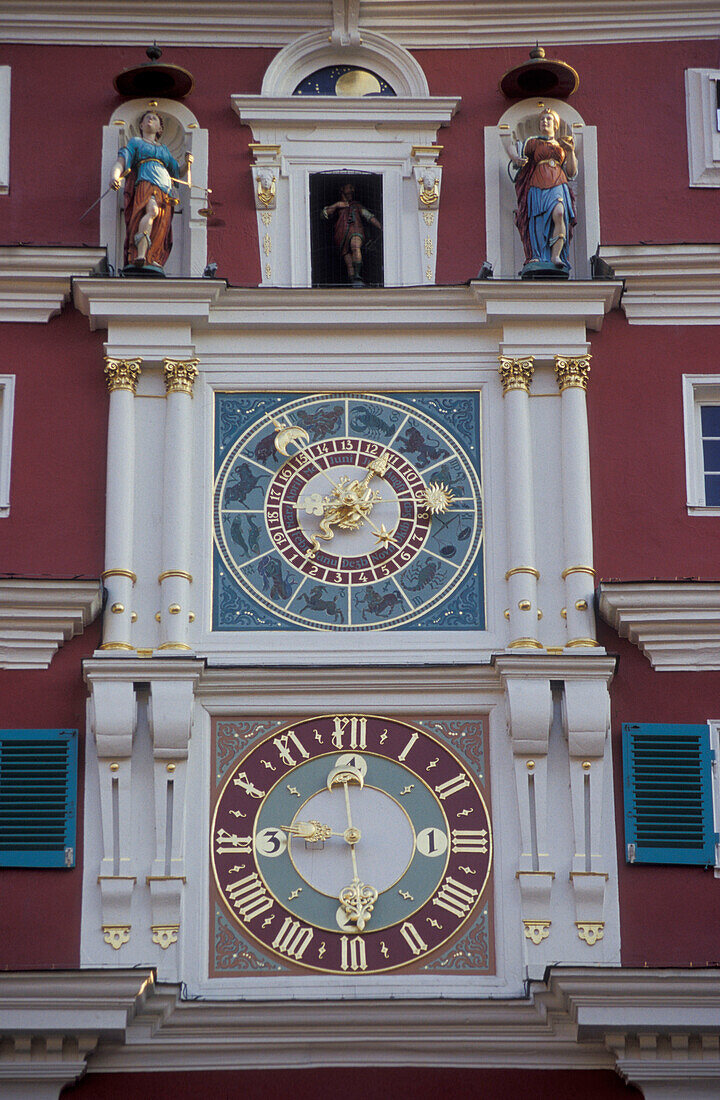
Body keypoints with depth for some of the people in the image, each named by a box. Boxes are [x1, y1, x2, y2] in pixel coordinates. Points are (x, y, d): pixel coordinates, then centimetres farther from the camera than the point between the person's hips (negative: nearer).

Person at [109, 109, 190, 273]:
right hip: (145, 184, -5)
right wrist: (114, 177, -13)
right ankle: (140, 256, -52)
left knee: (160, 231, -18)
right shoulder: (135, 142, 24)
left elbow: (178, 172, 38)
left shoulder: (164, 149, 36)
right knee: (152, 210, -36)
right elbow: (120, 163, 10)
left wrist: (187, 163, 14)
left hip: (165, 192, 5)